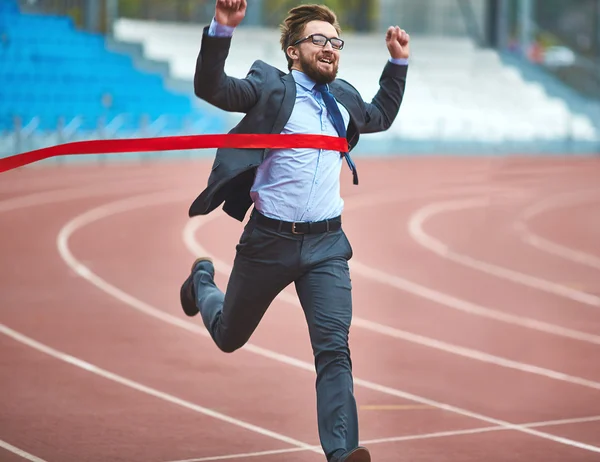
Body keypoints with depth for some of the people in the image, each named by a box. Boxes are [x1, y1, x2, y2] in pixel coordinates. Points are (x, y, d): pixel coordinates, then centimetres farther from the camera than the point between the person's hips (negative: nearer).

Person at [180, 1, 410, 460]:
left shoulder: (343, 99, 13)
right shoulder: (269, 86, -5)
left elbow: (381, 117, 34)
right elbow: (210, 88, -19)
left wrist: (398, 63, 25)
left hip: (327, 243, 3)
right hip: (270, 239, -3)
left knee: (334, 349, -12)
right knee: (228, 336, 18)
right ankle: (202, 281, 52)